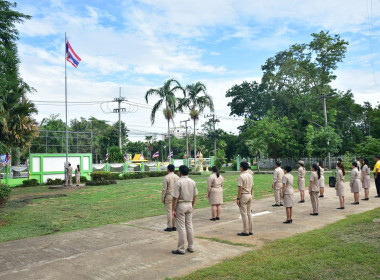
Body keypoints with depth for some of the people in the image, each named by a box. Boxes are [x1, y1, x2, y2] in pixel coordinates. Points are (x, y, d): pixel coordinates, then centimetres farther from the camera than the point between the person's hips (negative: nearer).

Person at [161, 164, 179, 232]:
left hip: (168, 196, -5)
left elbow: (164, 189, -12)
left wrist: (162, 198, -5)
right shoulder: (177, 177, 3)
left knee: (169, 212, 0)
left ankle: (169, 227, 4)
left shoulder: (166, 177, -12)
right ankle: (174, 226, 13)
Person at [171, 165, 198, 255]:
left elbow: (175, 198, -17)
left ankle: (181, 249, 7)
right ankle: (191, 247, 22)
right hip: (189, 205, 6)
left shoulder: (179, 182, -16)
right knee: (189, 226, 14)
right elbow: (194, 196, 10)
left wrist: (173, 210, -11)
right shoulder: (192, 182, 3)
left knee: (181, 228, 0)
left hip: (181, 205, -6)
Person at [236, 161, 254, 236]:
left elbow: (240, 188, -18)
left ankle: (245, 231, 2)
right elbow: (252, 187, 13)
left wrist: (238, 198, -15)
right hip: (249, 195, 8)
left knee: (244, 214, -2)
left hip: (243, 196, -8)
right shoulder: (250, 176, 9)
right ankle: (250, 231, 18)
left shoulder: (241, 176, -16)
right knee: (249, 213, 13)